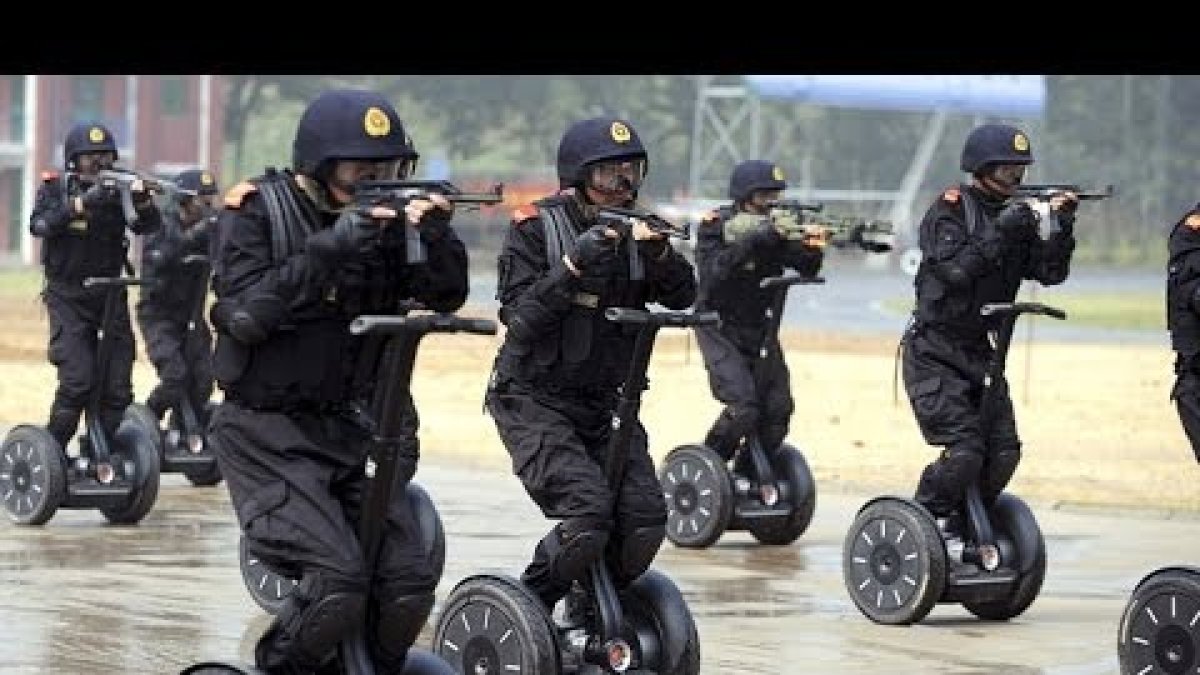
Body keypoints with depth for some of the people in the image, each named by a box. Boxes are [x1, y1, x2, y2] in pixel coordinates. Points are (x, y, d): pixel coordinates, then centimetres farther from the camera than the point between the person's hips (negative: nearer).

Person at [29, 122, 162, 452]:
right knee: (77, 381, -15)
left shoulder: (117, 187, 3)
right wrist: (82, 203, -33)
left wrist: (142, 200, -29)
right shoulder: (56, 187, -3)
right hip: (68, 298, -4)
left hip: (110, 296, 4)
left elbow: (149, 226, -8)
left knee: (117, 388, 1)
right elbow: (39, 225, -21)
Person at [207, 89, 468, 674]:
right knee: (339, 580, -23)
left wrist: (439, 237, -22)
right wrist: (328, 250, -28)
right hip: (266, 433, -5)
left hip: (347, 428, 5)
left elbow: (445, 295, -1)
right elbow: (245, 316, -20)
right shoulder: (257, 210, -10)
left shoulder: (383, 216, 4)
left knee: (410, 581, -8)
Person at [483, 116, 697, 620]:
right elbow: (519, 317, -18)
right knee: (587, 514, -23)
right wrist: (574, 267, -29)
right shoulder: (535, 228, -10)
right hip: (534, 401, -5)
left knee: (645, 521, -9)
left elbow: (682, 297, -5)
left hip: (604, 402, 5)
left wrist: (659, 252, -24)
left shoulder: (633, 229, 5)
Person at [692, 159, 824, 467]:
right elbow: (711, 274, -29)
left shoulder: (776, 226, 1)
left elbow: (806, 268, -6)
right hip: (721, 329, -5)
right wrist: (755, 239, -36)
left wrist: (813, 248, -29)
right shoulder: (716, 225, -13)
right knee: (743, 407, -20)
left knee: (778, 408, -3)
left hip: (759, 327, 5)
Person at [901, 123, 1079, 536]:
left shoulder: (1017, 214, 9)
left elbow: (1049, 271, 1)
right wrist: (1000, 232, -24)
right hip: (934, 354, -7)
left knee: (1004, 450, 0)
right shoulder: (950, 208, -10)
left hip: (979, 351, 7)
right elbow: (954, 270, -24)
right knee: (965, 448, -18)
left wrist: (1062, 227, -14)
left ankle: (961, 531, 16)